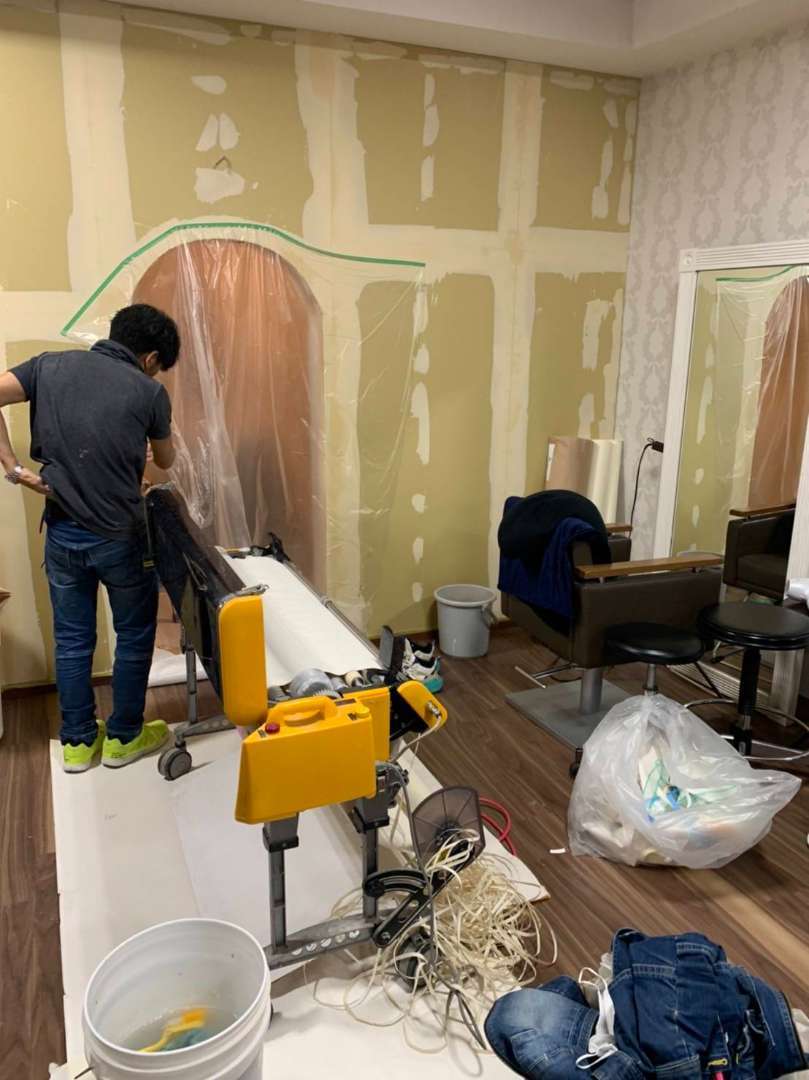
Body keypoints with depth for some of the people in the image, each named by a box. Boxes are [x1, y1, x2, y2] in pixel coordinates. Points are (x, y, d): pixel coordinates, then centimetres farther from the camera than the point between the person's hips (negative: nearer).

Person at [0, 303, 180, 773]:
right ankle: (123, 737, 27)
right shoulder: (149, 391, -6)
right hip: (121, 537, -4)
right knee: (135, 637, 16)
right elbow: (166, 461, 10)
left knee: (72, 640, 17)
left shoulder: (51, 365, 1)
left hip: (62, 533, 4)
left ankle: (78, 742, 29)